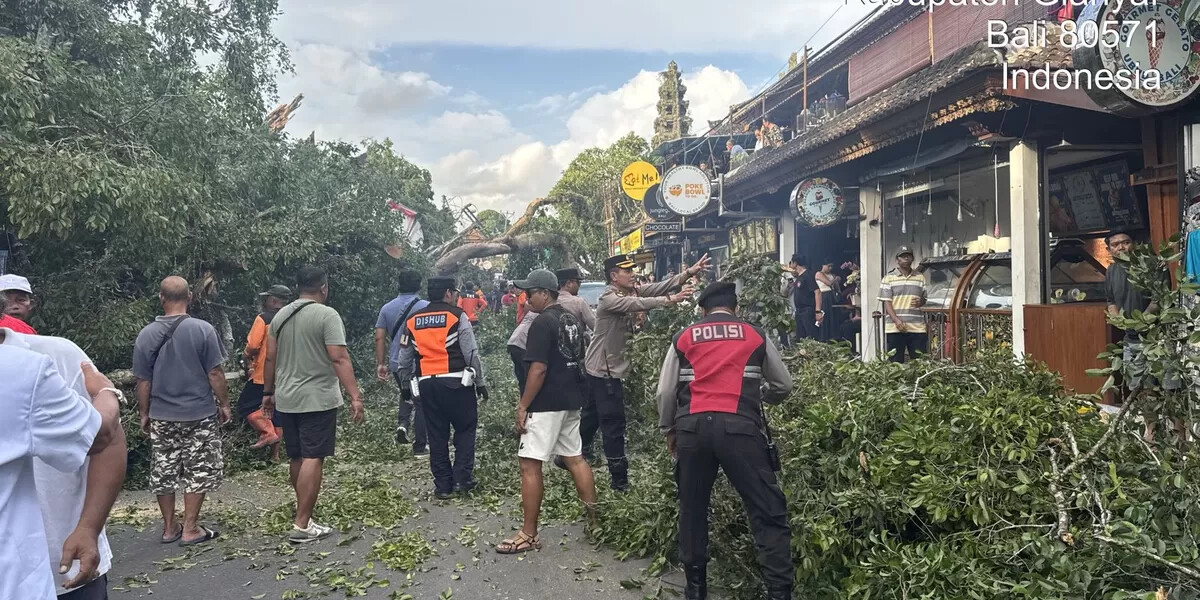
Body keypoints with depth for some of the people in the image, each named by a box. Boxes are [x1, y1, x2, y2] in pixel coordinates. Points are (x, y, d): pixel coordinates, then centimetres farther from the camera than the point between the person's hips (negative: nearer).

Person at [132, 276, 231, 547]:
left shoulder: (146, 335, -2)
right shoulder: (202, 329, -12)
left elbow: (143, 381, 3)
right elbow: (215, 373, -10)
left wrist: (144, 413, 14)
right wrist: (224, 404, 2)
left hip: (161, 416, 3)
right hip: (199, 414, -3)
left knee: (163, 471, 14)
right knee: (199, 471, 7)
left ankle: (169, 528, 23)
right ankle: (190, 529, 10)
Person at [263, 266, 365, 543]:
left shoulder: (281, 315, 9)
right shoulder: (327, 315, -11)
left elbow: (270, 357, 12)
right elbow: (339, 358, -18)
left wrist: (269, 392, 22)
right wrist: (355, 397, -19)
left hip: (286, 400, 7)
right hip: (317, 400, -7)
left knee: (296, 458, 15)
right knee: (313, 459, -5)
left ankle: (304, 512, 27)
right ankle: (301, 525, -5)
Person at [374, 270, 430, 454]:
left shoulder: (387, 308, 3)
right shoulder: (426, 306, -9)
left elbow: (379, 338, 1)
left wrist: (380, 363, 5)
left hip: (396, 363, 4)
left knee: (406, 395, 27)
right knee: (421, 403, 8)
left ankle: (402, 423, 3)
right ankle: (420, 446, 12)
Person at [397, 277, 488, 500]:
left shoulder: (412, 321, 10)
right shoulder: (457, 316, -4)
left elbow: (404, 359, 13)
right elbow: (471, 354, -6)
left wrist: (406, 384, 24)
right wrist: (480, 382, 3)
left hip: (426, 384, 4)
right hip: (456, 382, -4)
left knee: (437, 435, 10)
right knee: (465, 428, 10)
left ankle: (443, 485, 14)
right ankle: (462, 478, 4)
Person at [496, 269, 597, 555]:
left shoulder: (543, 322, -16)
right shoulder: (572, 319, 12)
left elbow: (538, 370, -21)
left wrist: (522, 406, -16)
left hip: (546, 404, -9)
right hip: (571, 401, 10)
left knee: (530, 466, -4)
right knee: (574, 458, 17)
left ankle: (529, 535, 1)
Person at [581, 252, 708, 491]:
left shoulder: (632, 292, 6)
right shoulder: (608, 299, -18)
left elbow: (660, 286, -6)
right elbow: (637, 304, -35)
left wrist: (689, 272, -19)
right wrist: (670, 299, -45)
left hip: (609, 368, 9)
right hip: (603, 369, -9)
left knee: (592, 415, 23)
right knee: (614, 421, -6)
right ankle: (619, 477, -1)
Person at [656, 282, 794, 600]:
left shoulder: (683, 338, 15)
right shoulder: (756, 335, 14)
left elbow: (665, 391, 14)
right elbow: (783, 387, 24)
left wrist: (668, 430, 29)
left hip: (692, 426, 2)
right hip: (739, 426, -2)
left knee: (692, 508, 16)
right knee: (768, 511, 3)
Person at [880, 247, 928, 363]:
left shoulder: (920, 277, 12)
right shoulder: (889, 278, 3)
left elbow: (924, 298, 20)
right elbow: (886, 302, -2)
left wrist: (920, 302, -6)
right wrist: (896, 320, -15)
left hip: (917, 327, 3)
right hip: (895, 328, -3)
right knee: (896, 362, 0)